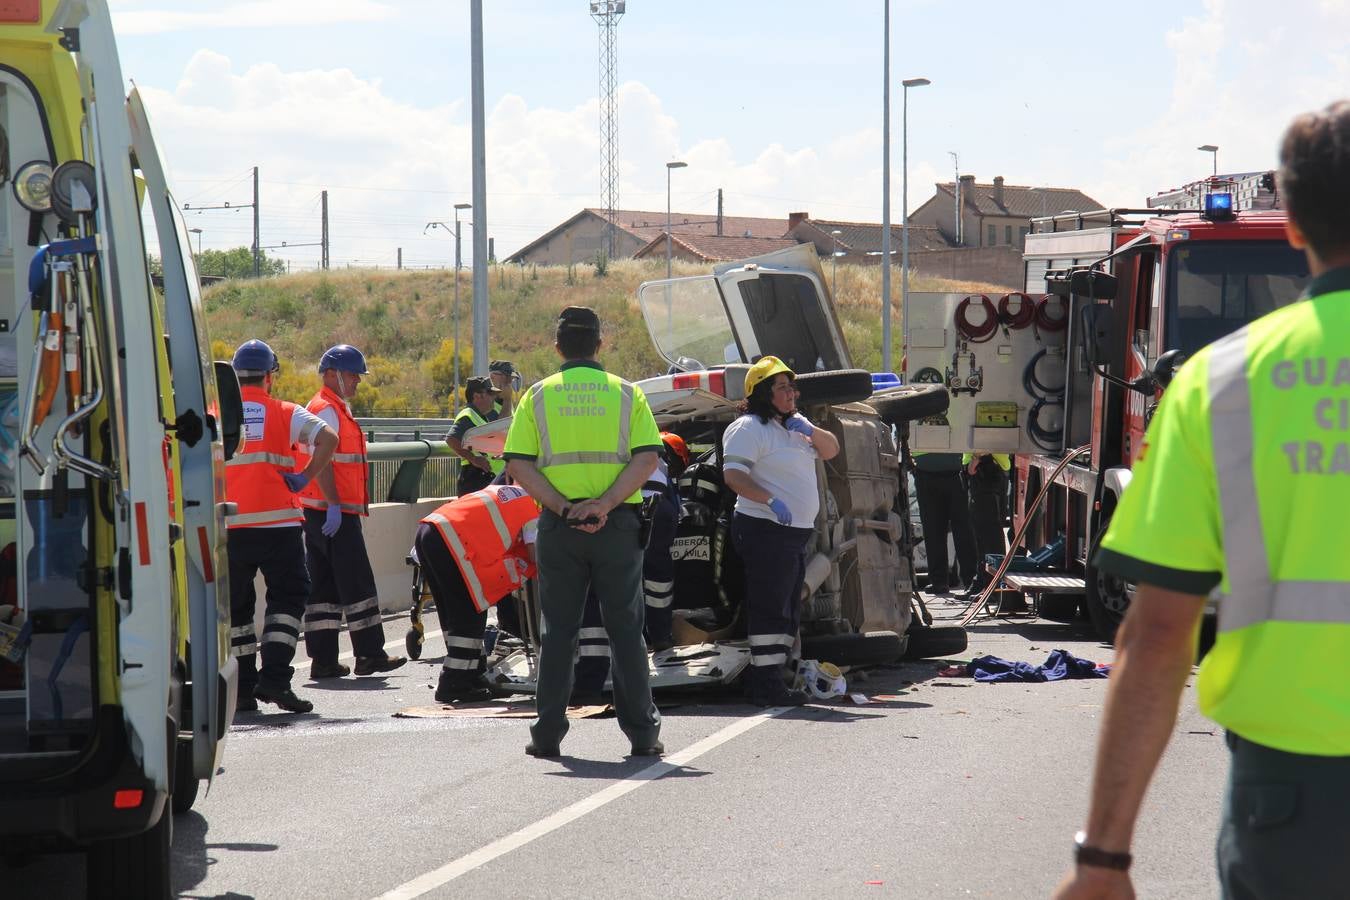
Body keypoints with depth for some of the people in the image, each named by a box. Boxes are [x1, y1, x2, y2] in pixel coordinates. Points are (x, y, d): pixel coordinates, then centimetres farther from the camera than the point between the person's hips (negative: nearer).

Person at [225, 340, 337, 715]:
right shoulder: (285, 413, 3)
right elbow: (328, 438, -10)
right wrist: (304, 479, -3)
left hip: (230, 526, 2)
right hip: (277, 523, -2)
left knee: (236, 604, 11)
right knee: (287, 596, 3)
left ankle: (243, 687, 10)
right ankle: (274, 678, -12)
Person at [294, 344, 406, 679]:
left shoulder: (336, 409, 22)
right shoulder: (326, 410, -11)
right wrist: (334, 505, -25)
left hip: (331, 512, 11)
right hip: (333, 513, -11)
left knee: (324, 586, 8)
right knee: (357, 584, -7)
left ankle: (323, 659, 8)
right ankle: (369, 654, -4)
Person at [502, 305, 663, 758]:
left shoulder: (538, 395, 4)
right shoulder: (626, 393, 4)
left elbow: (518, 466, -6)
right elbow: (647, 459, -8)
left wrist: (563, 508, -12)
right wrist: (604, 504, -15)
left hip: (557, 527, 0)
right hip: (617, 525, 0)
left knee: (557, 631, 8)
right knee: (626, 630, 6)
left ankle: (548, 733, 7)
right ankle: (642, 733, 5)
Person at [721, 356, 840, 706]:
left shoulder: (794, 425, 19)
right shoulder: (748, 429, -9)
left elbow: (831, 450, 23)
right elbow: (733, 475, -18)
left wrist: (811, 431, 2)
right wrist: (771, 501, -28)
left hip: (796, 533, 10)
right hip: (766, 531, -10)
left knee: (789, 611, 12)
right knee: (770, 608, -11)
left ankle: (775, 678, 17)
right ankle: (765, 684, -11)